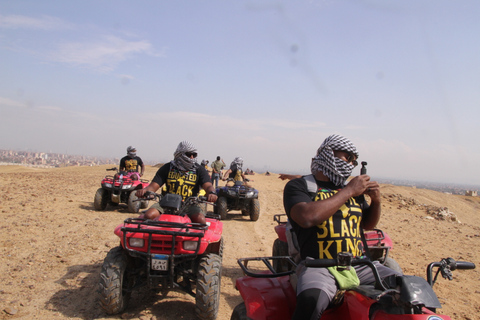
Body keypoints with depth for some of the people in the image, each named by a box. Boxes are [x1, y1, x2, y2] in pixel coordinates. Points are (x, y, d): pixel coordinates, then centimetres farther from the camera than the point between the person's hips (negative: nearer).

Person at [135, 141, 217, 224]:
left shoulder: (199, 169, 6)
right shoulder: (167, 168, 7)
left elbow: (208, 186, -8)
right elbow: (153, 186, 2)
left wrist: (212, 193, -33)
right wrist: (144, 190, -22)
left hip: (189, 204, -1)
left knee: (201, 220, -30)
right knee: (149, 215, -22)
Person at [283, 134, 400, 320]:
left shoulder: (351, 189, 19)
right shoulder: (298, 186, 2)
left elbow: (368, 224, 29)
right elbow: (307, 217, -19)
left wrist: (376, 200, 8)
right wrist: (349, 192, -11)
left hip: (358, 265, 6)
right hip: (318, 265, -5)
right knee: (311, 301, -35)